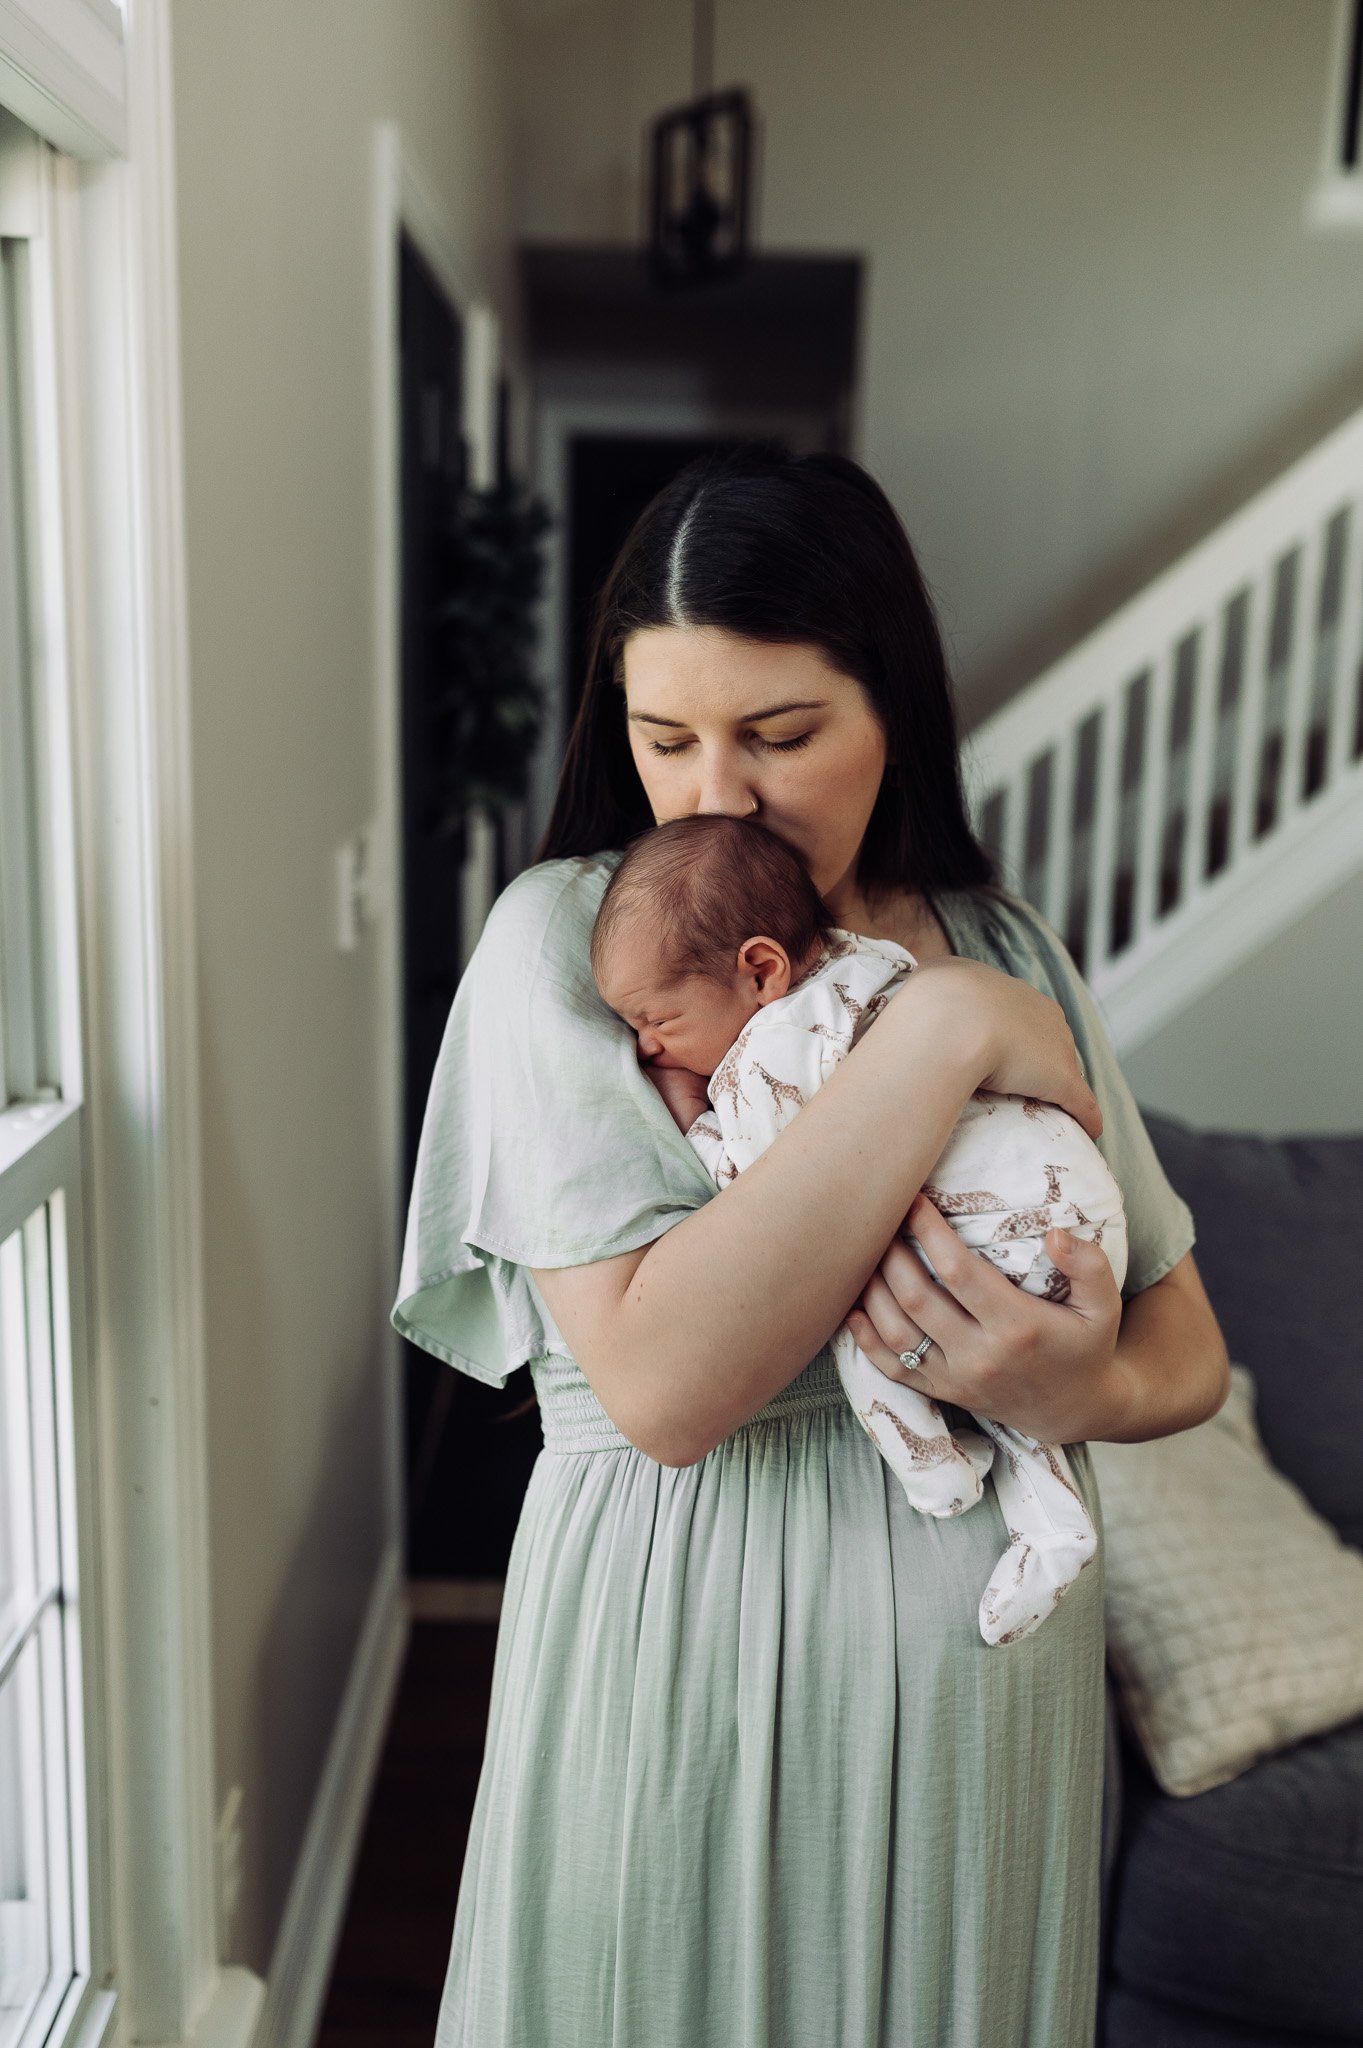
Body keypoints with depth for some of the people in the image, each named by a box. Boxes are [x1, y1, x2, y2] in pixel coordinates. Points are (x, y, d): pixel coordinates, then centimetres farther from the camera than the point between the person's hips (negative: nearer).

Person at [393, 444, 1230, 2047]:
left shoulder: (1005, 948, 1)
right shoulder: (564, 935, -11)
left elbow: (1185, 1350, 5)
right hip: (686, 1639, -3)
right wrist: (937, 1036, -23)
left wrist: (1076, 1390, -18)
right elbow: (662, 1384, -24)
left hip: (986, 1654, 4)